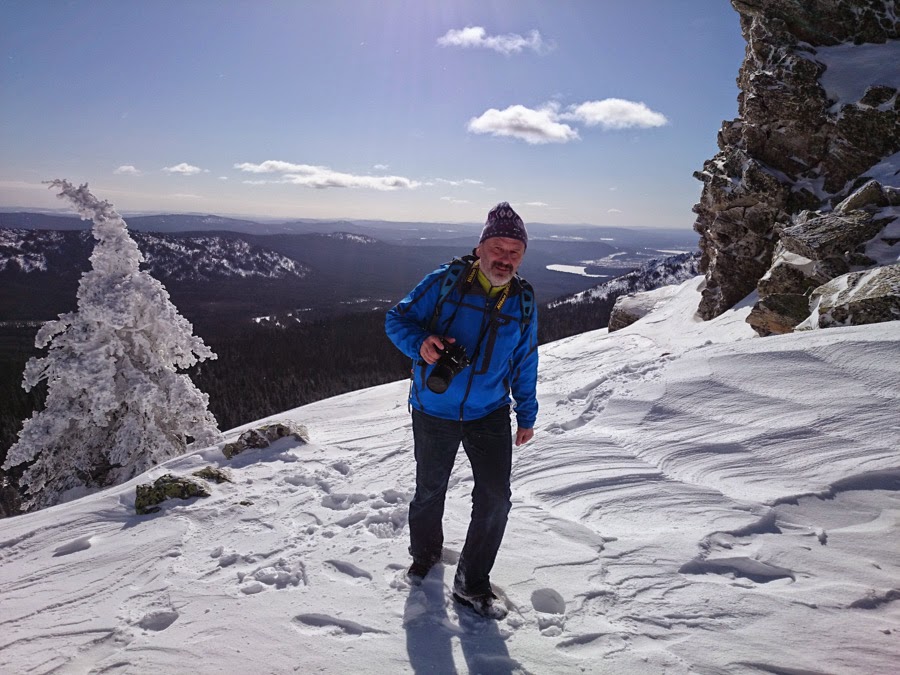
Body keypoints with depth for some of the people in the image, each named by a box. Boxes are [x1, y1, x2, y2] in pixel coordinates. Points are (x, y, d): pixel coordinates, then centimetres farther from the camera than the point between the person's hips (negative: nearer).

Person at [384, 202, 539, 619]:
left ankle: (472, 584, 18)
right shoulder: (445, 281, -12)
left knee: (495, 498, -4)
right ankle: (425, 552, 47)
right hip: (434, 413, -2)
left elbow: (524, 363, 12)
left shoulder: (523, 302, 1)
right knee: (430, 491, 16)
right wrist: (420, 343, -27)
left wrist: (526, 415, 14)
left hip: (489, 414, 2)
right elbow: (397, 319, -6)